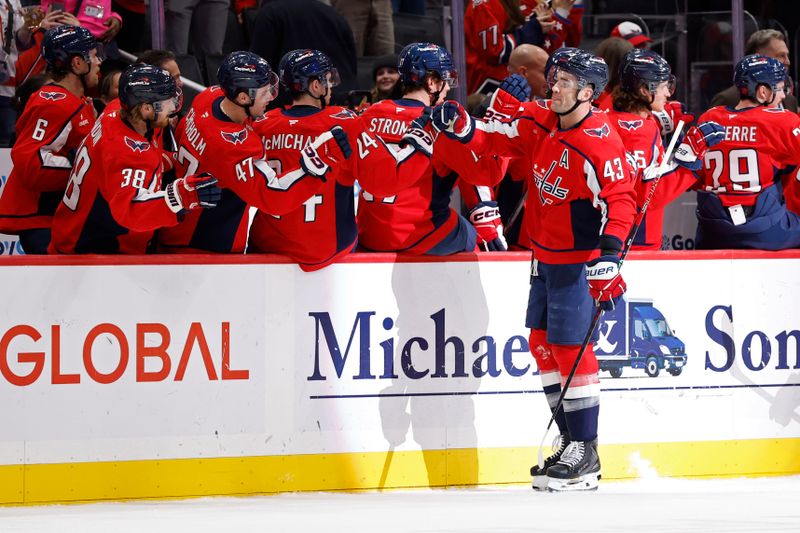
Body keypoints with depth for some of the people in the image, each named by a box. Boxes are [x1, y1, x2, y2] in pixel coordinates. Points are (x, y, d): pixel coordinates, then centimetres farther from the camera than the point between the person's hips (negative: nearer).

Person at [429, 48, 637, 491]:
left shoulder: (598, 143, -21)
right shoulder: (540, 123, 3)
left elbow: (621, 201, -26)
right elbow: (498, 138, 11)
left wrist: (607, 256, -37)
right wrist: (464, 129, -10)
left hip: (578, 262, -9)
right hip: (545, 255, 9)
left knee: (569, 348, -9)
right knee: (542, 343, 13)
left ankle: (586, 456, -2)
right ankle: (569, 441, 22)